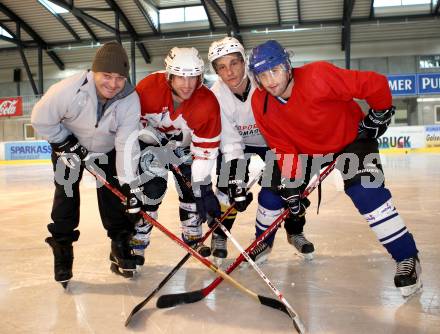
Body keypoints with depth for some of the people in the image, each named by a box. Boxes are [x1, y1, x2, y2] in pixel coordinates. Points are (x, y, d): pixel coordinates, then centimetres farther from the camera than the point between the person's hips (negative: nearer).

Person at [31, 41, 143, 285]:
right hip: (68, 144, -1)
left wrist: (129, 184, -36)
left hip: (108, 150, 1)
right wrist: (67, 145, -20)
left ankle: (120, 244, 14)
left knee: (114, 196, -3)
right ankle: (62, 249, 12)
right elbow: (41, 121, -19)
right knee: (66, 196, -3)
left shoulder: (130, 100, -29)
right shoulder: (68, 90, -35)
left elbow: (126, 144, -30)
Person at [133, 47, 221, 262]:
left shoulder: (208, 103, -26)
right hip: (149, 137, -2)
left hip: (183, 142, 3)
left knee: (194, 184, -2)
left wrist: (203, 187, -23)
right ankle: (137, 239, 0)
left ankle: (192, 234, 21)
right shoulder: (149, 87, -31)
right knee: (153, 185, -16)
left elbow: (206, 148, -21)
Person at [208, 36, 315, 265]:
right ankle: (219, 236, 12)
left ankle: (295, 232, 19)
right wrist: (235, 182, -28)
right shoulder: (216, 96, -25)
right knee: (228, 185, -12)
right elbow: (230, 142, -22)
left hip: (273, 141, 0)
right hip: (237, 142, 1)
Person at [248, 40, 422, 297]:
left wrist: (379, 115, -13)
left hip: (352, 137, -5)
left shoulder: (318, 77, -35)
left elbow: (375, 84, -28)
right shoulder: (260, 104, -18)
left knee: (367, 193, -24)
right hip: (306, 148, 5)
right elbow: (284, 148, -12)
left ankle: (407, 258, -6)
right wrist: (292, 187, -14)